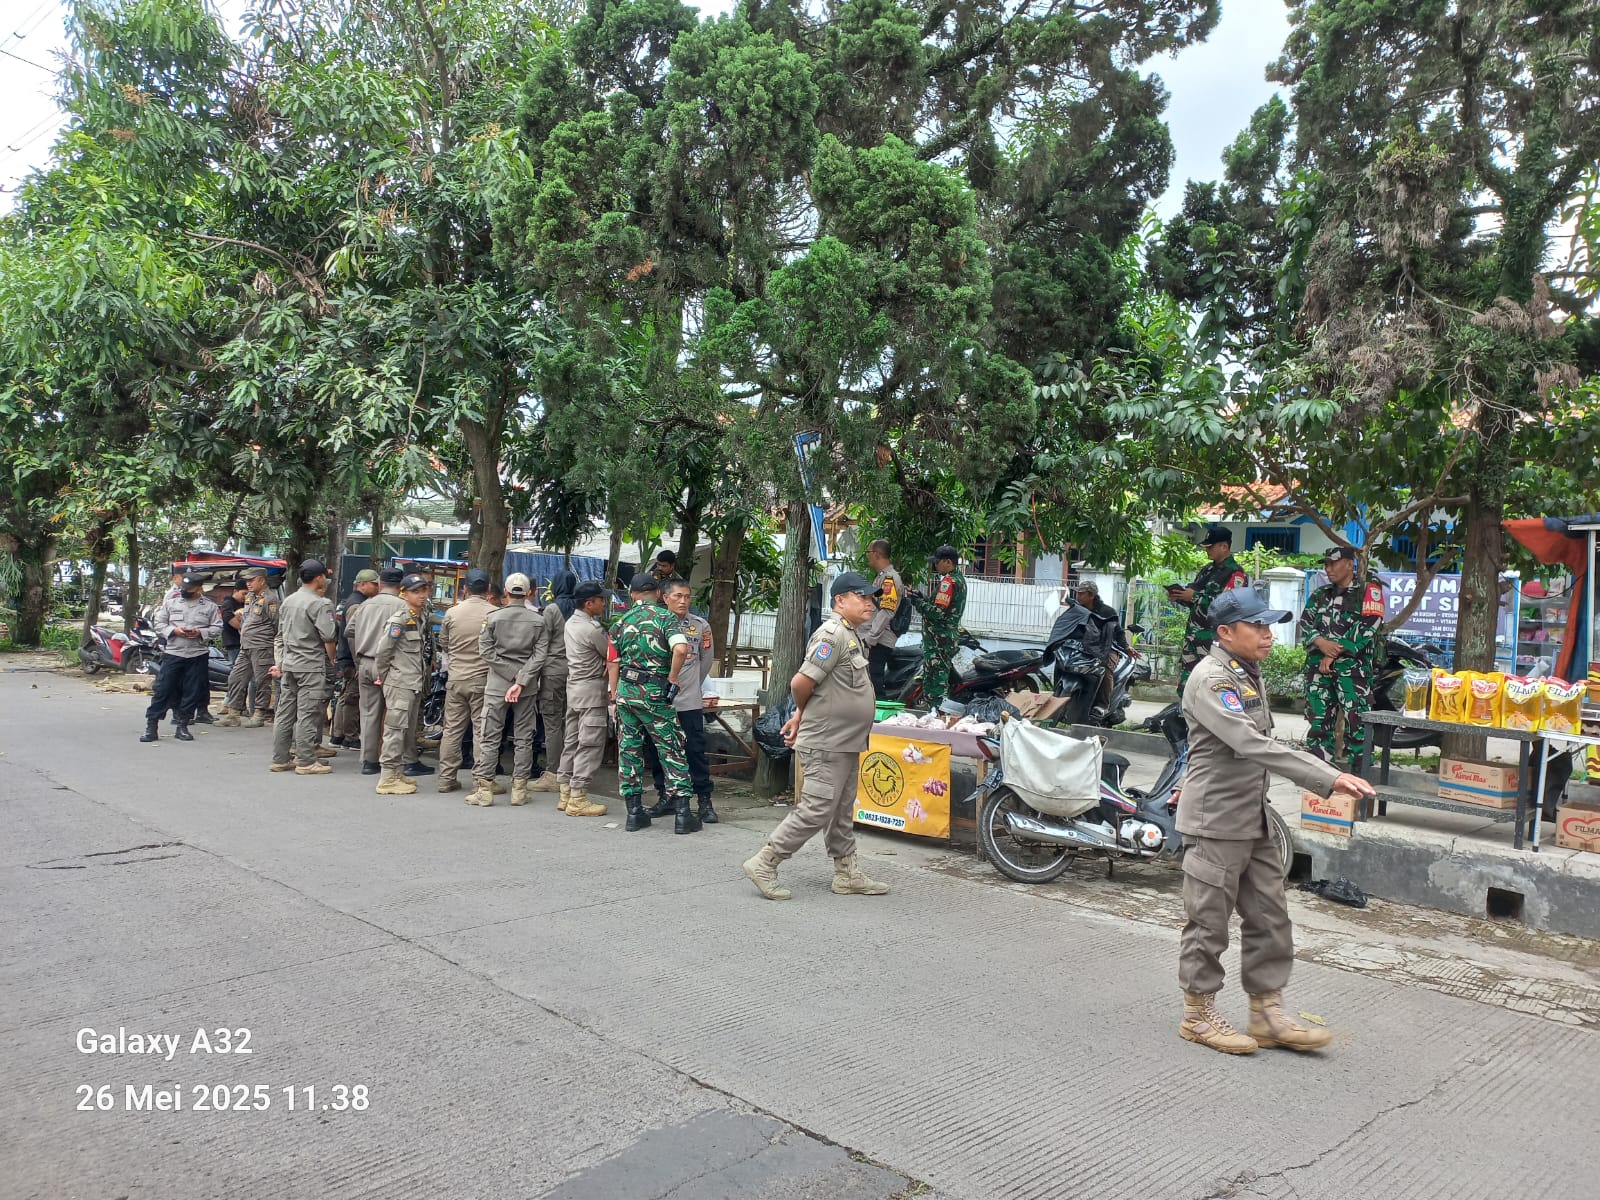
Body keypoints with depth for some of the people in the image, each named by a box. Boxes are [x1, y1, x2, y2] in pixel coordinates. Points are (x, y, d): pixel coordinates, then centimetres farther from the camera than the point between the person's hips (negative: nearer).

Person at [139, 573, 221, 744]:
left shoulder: (210, 607, 4)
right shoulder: (171, 603, 6)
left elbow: (218, 628, 3)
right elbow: (159, 623, 7)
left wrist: (200, 632, -14)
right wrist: (174, 631, -11)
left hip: (198, 655, 0)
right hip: (173, 653, 0)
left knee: (191, 692, 4)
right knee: (163, 689, -2)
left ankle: (182, 726, 15)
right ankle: (151, 726, 3)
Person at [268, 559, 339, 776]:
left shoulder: (287, 602, 14)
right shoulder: (320, 604, -12)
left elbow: (281, 635, 18)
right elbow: (328, 637, -15)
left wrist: (281, 662, 23)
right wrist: (331, 661, 0)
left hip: (289, 664, 8)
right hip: (311, 665, -8)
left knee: (285, 711, 10)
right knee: (308, 713, -5)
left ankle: (279, 759, 16)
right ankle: (306, 761, -3)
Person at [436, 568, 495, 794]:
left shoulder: (452, 612, 0)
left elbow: (444, 643, 12)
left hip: (455, 677, 3)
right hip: (483, 678, -3)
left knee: (452, 729, 10)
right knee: (482, 730, 2)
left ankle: (446, 779, 14)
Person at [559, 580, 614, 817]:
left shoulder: (570, 623, 11)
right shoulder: (593, 629, -18)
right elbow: (611, 656, -7)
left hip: (574, 686, 9)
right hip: (591, 690, -9)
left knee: (571, 741, 12)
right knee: (590, 744, -6)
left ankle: (566, 794, 16)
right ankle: (578, 798, -5)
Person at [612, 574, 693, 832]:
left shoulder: (622, 622, 8)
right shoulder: (665, 617, -5)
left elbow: (614, 664, 12)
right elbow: (680, 649, -23)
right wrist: (672, 679, -9)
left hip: (625, 690, 4)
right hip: (654, 693, -4)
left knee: (629, 750, 10)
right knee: (672, 750, 3)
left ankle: (634, 812, 12)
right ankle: (682, 814, 1)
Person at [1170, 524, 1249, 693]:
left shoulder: (1235, 574, -8)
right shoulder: (1209, 570, 19)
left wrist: (1195, 597, -18)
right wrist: (1179, 598, 5)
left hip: (1213, 640, -8)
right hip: (1192, 635, 9)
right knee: (1185, 685, 10)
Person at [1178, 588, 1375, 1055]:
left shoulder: (1250, 674, 12)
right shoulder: (1210, 679, -19)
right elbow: (1255, 746, -28)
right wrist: (1330, 779, -30)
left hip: (1254, 819, 9)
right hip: (1215, 821, -9)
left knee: (1270, 919, 11)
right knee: (1209, 923, 2)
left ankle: (1267, 1015, 22)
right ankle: (1199, 1015, 16)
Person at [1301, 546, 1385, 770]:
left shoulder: (1368, 591, 3)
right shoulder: (1319, 594, 19)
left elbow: (1367, 628, -8)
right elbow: (1305, 624, 9)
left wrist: (1334, 653, -11)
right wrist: (1321, 643, -13)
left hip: (1353, 665, -5)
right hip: (1318, 664, 5)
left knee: (1356, 719, -10)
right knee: (1318, 717, 6)